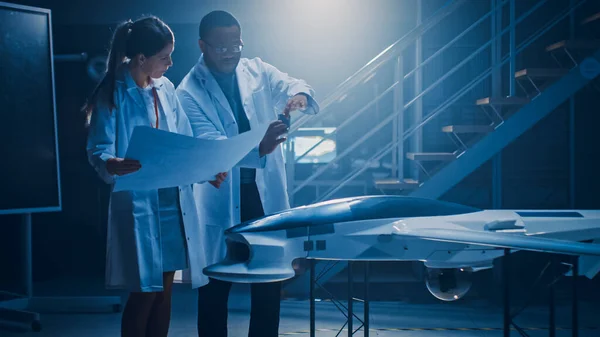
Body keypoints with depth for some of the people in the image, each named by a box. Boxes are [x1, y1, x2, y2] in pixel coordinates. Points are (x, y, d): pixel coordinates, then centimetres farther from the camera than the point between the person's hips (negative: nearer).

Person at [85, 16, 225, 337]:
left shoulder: (166, 88, 8)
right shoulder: (112, 94, -9)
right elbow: (99, 151, -13)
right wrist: (116, 165, -35)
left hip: (174, 202, 6)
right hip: (137, 205, -6)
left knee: (165, 290, 11)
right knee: (144, 293, -3)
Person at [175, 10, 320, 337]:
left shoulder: (257, 70, 4)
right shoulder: (189, 92, -9)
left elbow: (292, 85, -6)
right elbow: (209, 145, -21)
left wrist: (299, 96, -32)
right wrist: (258, 148, -38)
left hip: (266, 193, 4)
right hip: (221, 200, -3)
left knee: (269, 283, 11)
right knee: (215, 287, 7)